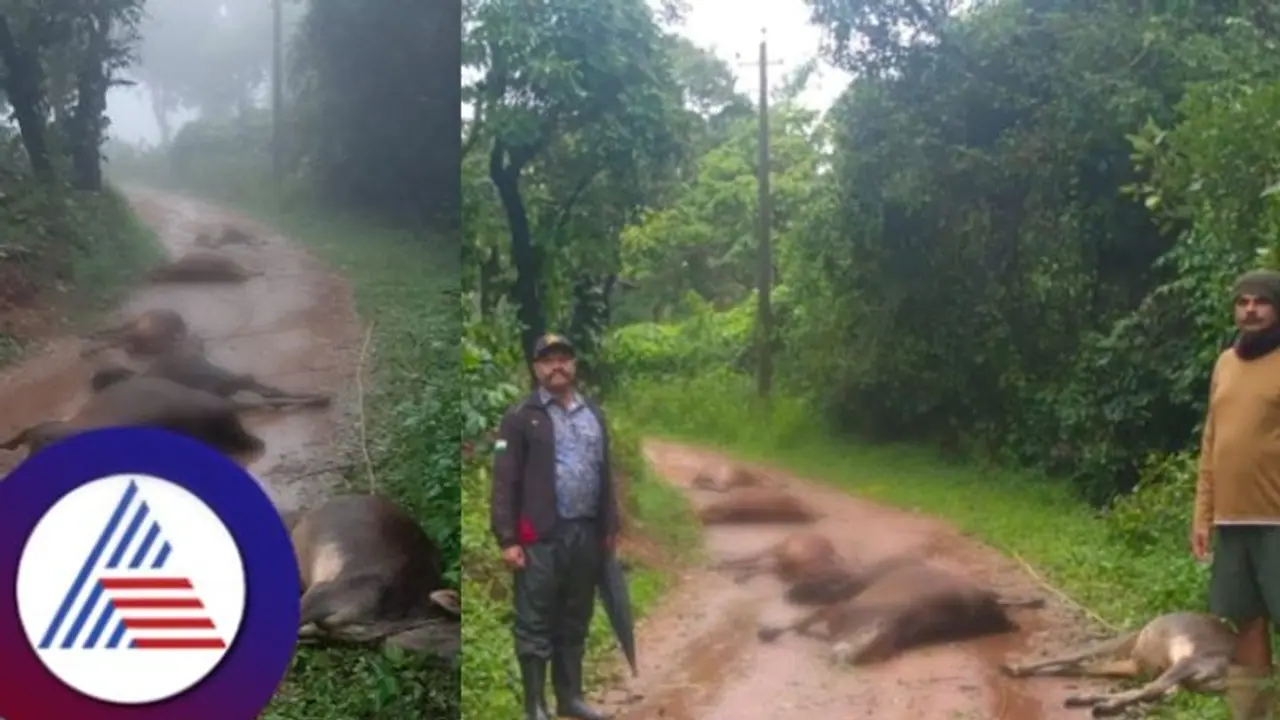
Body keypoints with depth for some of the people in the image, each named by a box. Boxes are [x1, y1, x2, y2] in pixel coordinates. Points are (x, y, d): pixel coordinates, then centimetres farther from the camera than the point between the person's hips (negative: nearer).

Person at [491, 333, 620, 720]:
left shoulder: (593, 414, 15)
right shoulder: (522, 417, -3)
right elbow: (505, 482, -8)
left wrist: (610, 526, 14)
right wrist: (507, 539, -13)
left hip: (586, 534, 6)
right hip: (541, 538, -5)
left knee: (575, 622, 14)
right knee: (535, 625, -1)